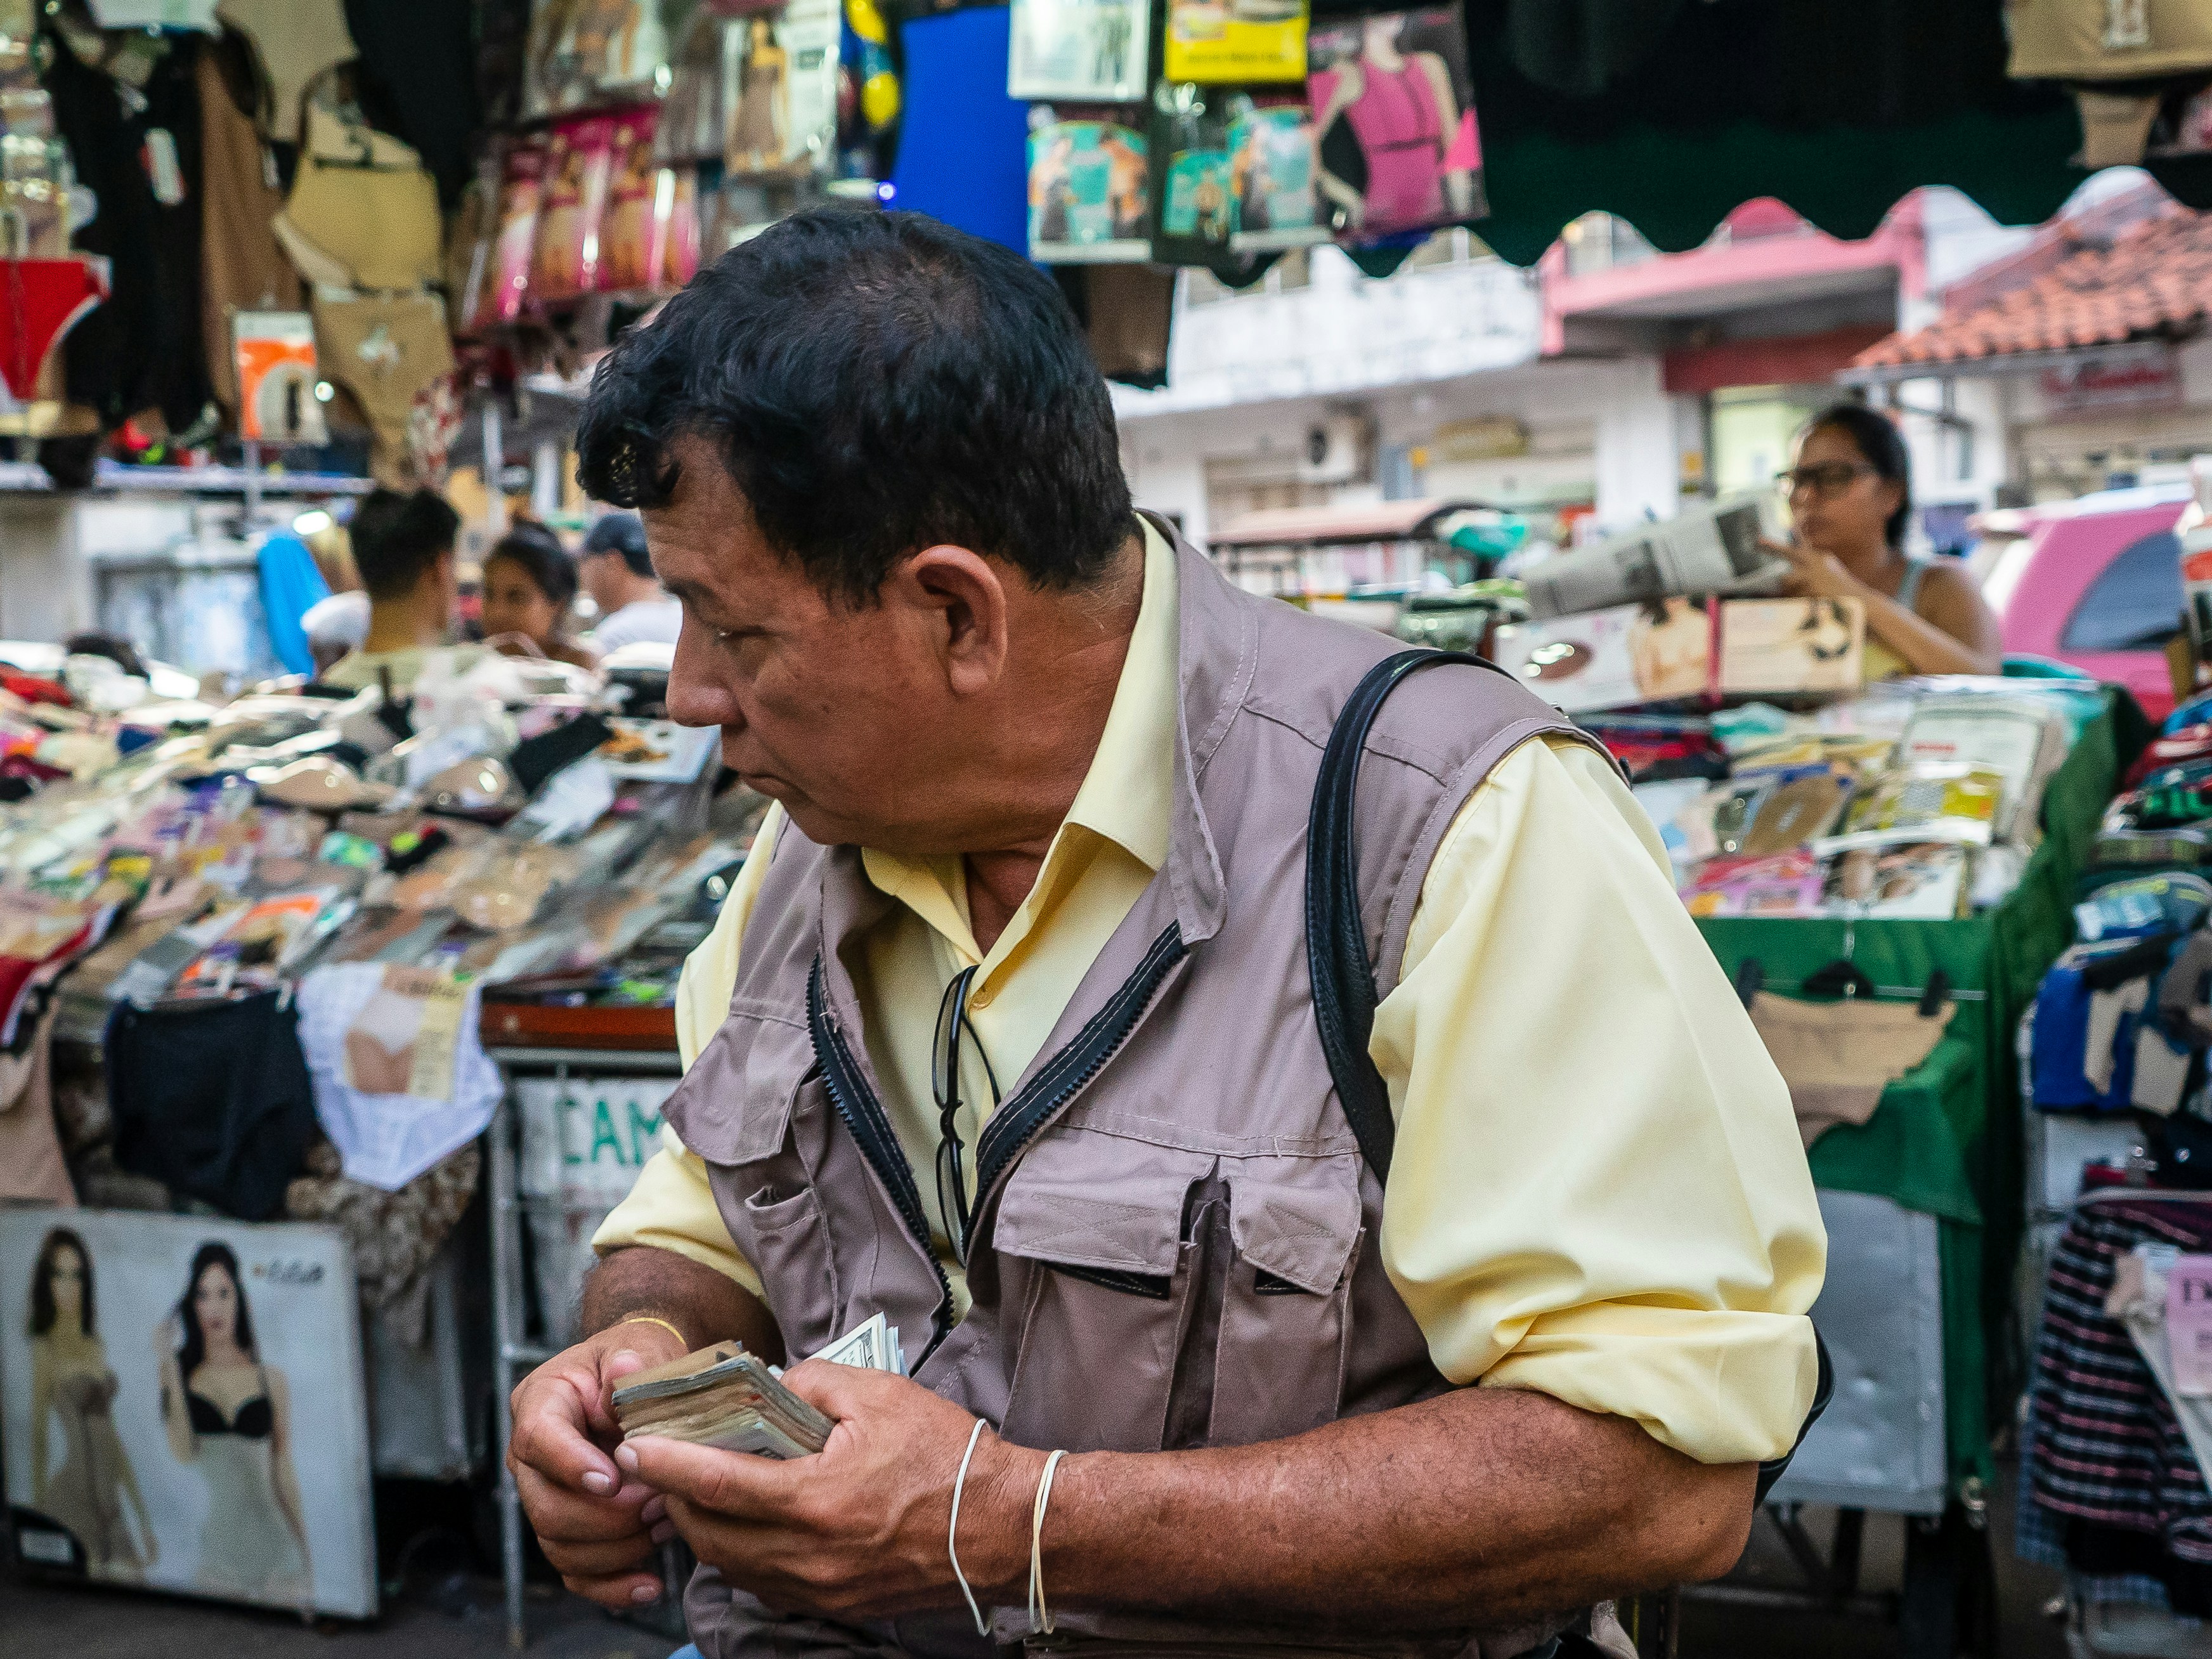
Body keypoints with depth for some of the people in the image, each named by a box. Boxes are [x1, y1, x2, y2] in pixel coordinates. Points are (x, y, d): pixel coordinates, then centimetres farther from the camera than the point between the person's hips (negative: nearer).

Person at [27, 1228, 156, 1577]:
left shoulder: (96, 1346, 14)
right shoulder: (45, 1348, -5)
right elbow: (37, 1435, -8)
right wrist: (39, 1508, -12)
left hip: (110, 1503, 6)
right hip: (73, 1494, -6)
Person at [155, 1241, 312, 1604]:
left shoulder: (270, 1378, 7)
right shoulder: (179, 1376, 5)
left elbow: (283, 1472, 11)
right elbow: (183, 1452, -12)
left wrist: (306, 1556, 12)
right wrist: (170, 1366, -10)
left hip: (272, 1543, 1)